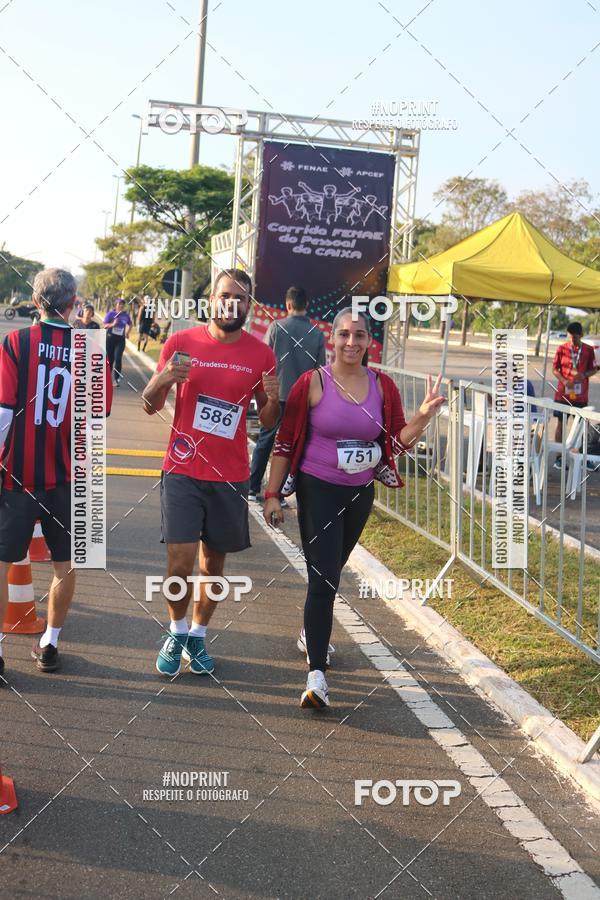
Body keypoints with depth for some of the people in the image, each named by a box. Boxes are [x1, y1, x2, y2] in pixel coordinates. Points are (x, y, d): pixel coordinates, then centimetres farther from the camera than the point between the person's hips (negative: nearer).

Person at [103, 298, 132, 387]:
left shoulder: (126, 315, 3)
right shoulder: (111, 313, -4)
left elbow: (130, 324, 21)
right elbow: (105, 325, -7)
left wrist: (127, 332, 7)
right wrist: (112, 324, -23)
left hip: (121, 339, 1)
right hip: (110, 337, -1)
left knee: (118, 358, -12)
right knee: (109, 358, 8)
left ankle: (116, 379, -10)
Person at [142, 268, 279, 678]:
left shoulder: (261, 353, 1)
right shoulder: (182, 342, -3)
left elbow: (267, 422, 8)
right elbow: (150, 406, 3)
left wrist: (273, 400, -15)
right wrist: (163, 379, -18)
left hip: (231, 475, 2)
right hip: (183, 471, -1)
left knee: (214, 562, 11)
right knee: (181, 562, -6)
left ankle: (198, 637, 31)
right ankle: (177, 633, 21)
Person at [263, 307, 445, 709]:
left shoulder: (383, 386, 0)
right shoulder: (312, 383, -10)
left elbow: (399, 442, 1)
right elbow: (285, 442, -7)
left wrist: (423, 417, -17)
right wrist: (273, 494, -7)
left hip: (360, 493, 5)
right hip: (317, 491, -4)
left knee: (330, 570, 21)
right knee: (324, 577, -11)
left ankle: (312, 632, 46)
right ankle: (317, 674, -9)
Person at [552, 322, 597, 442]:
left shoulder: (589, 350, 0)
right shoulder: (562, 349, -1)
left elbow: (594, 369, 7)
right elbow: (555, 369, 2)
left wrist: (584, 375, -15)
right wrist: (564, 381, -15)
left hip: (581, 395, 0)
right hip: (563, 394, 0)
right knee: (560, 423, 6)